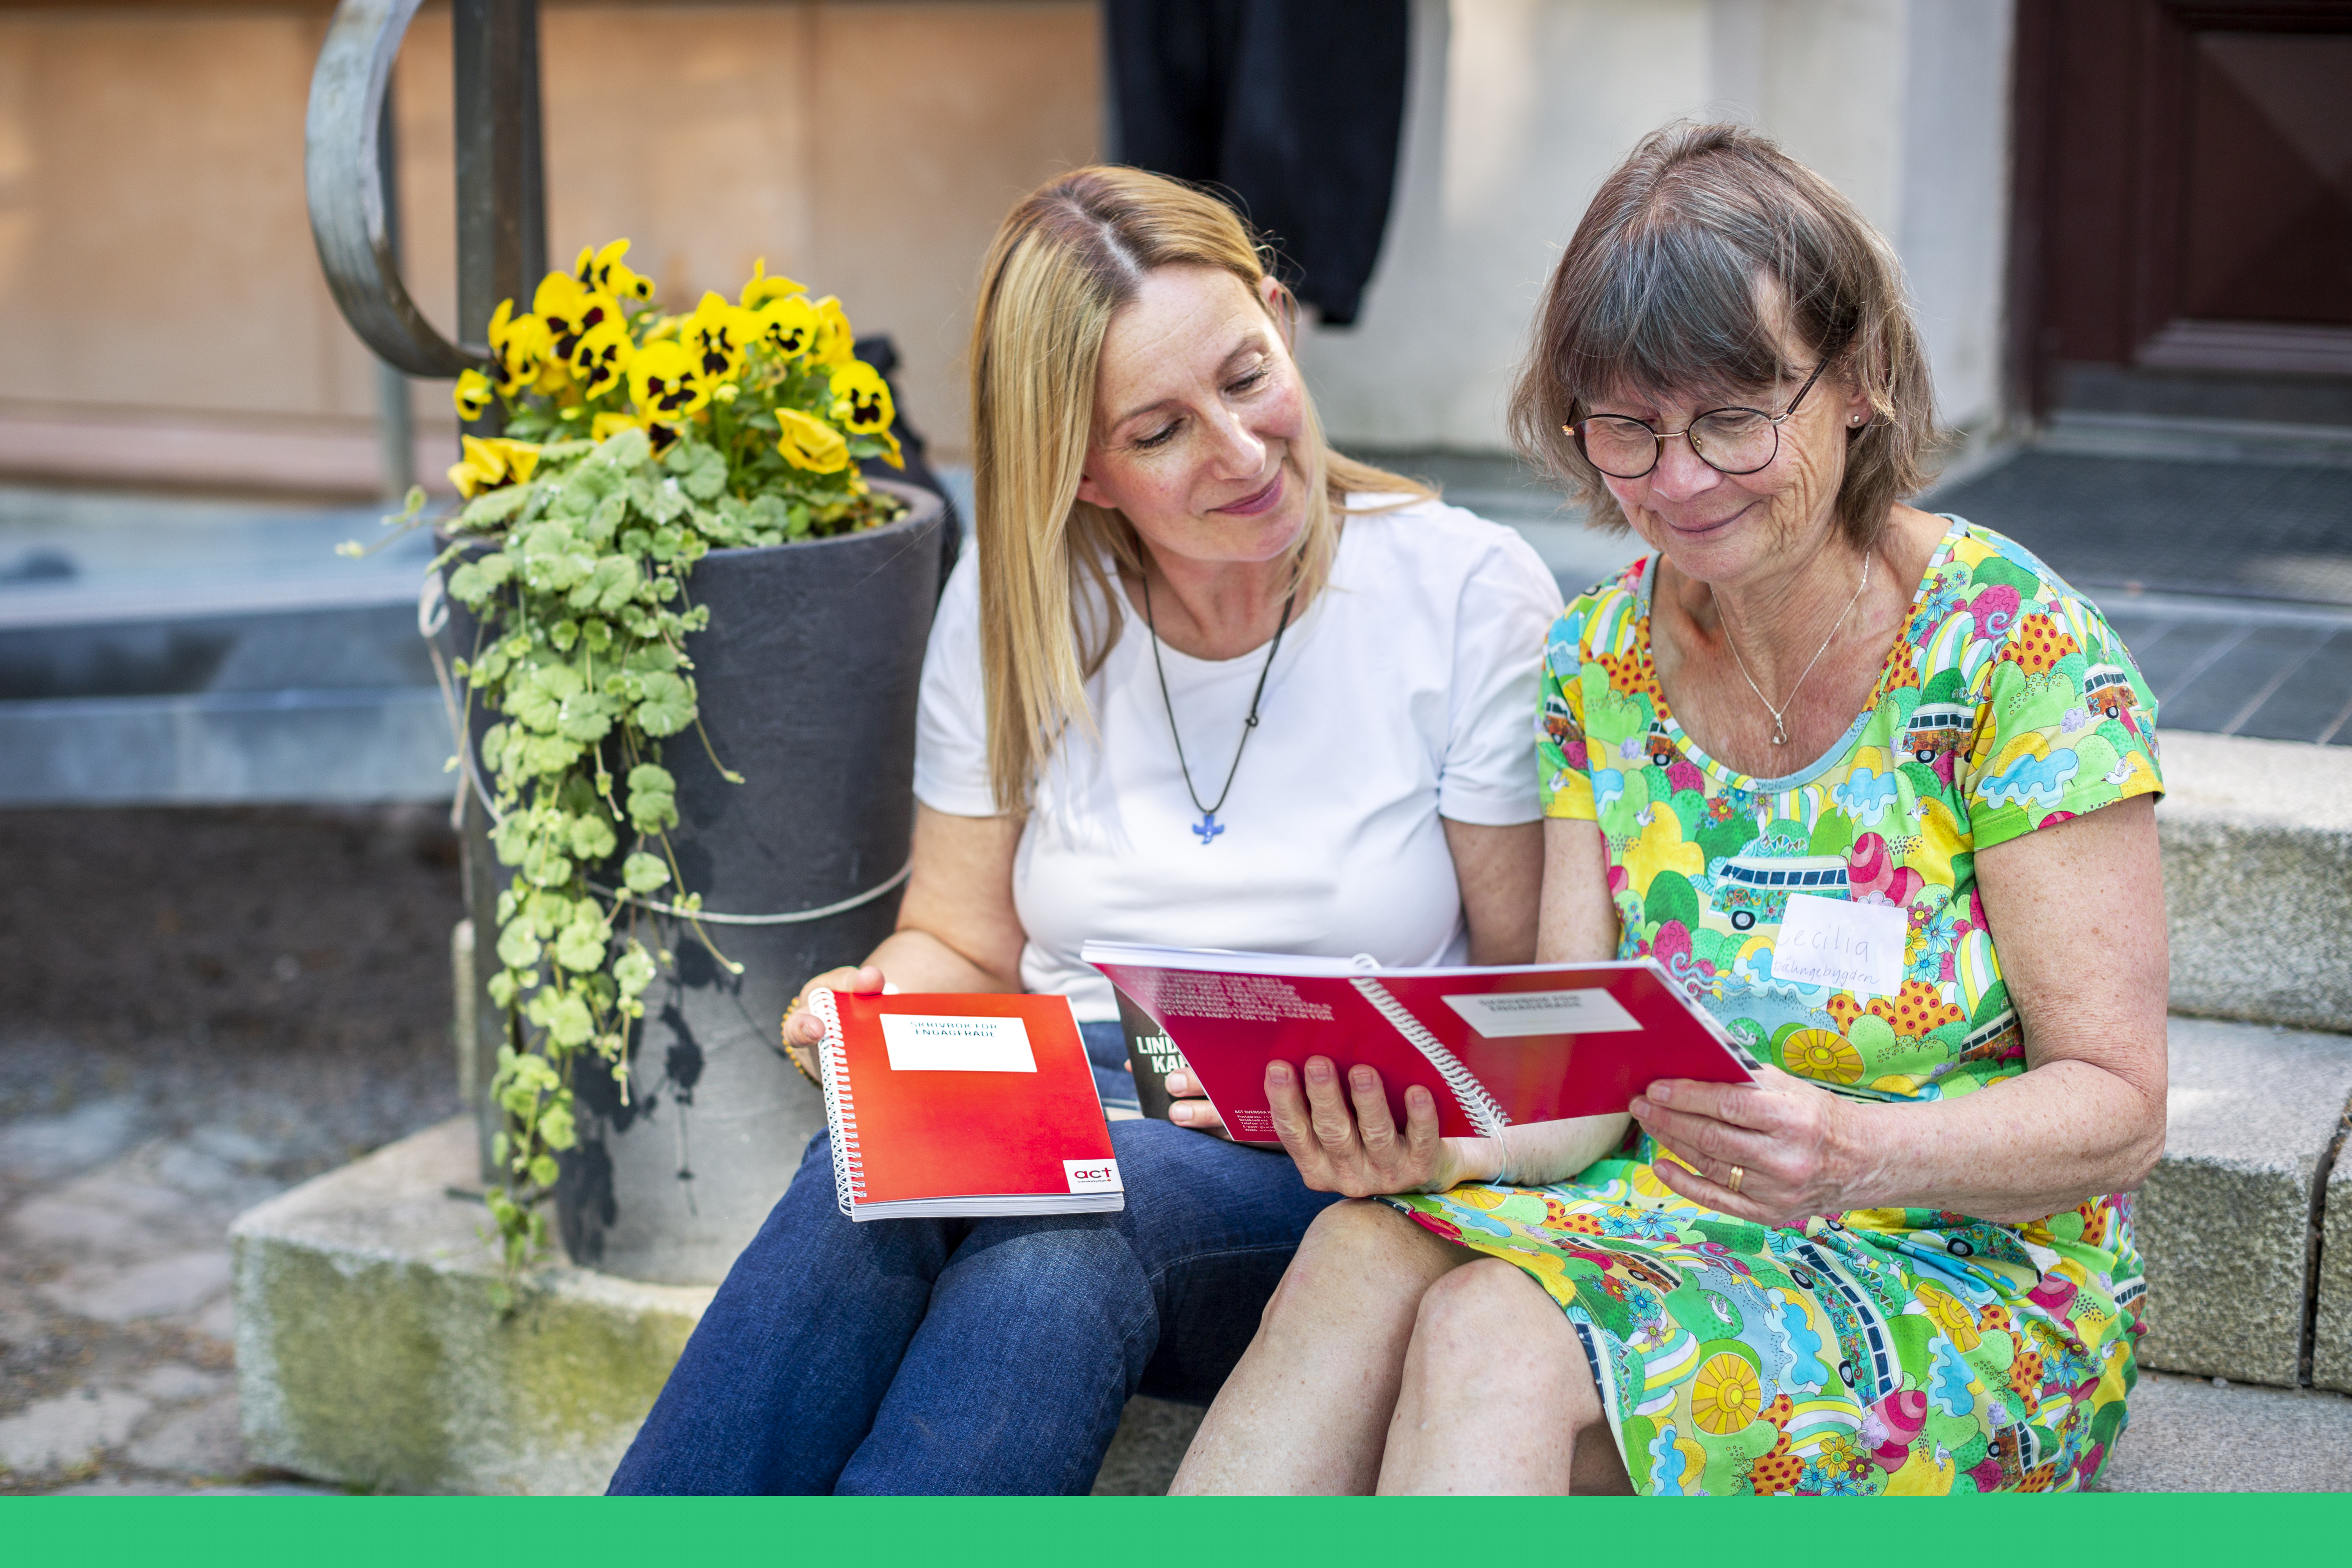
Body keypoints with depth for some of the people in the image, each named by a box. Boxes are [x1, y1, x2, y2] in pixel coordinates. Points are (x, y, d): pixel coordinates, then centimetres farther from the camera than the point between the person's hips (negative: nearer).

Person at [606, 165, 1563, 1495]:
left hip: (1326, 1178, -2)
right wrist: (881, 998, -10)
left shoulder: (1469, 592, -3)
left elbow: (1533, 1003, 1)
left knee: (1057, 1235, -36)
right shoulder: (1011, 606, 5)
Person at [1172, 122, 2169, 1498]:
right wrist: (1438, 1140, -24)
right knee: (1366, 1253, -26)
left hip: (1970, 1277, -4)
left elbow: (2118, 1110, -13)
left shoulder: (2017, 650, -12)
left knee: (1497, 1334, -31)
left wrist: (1859, 1152, -33)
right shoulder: (1602, 659, 3)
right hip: (1672, 1217, 4)